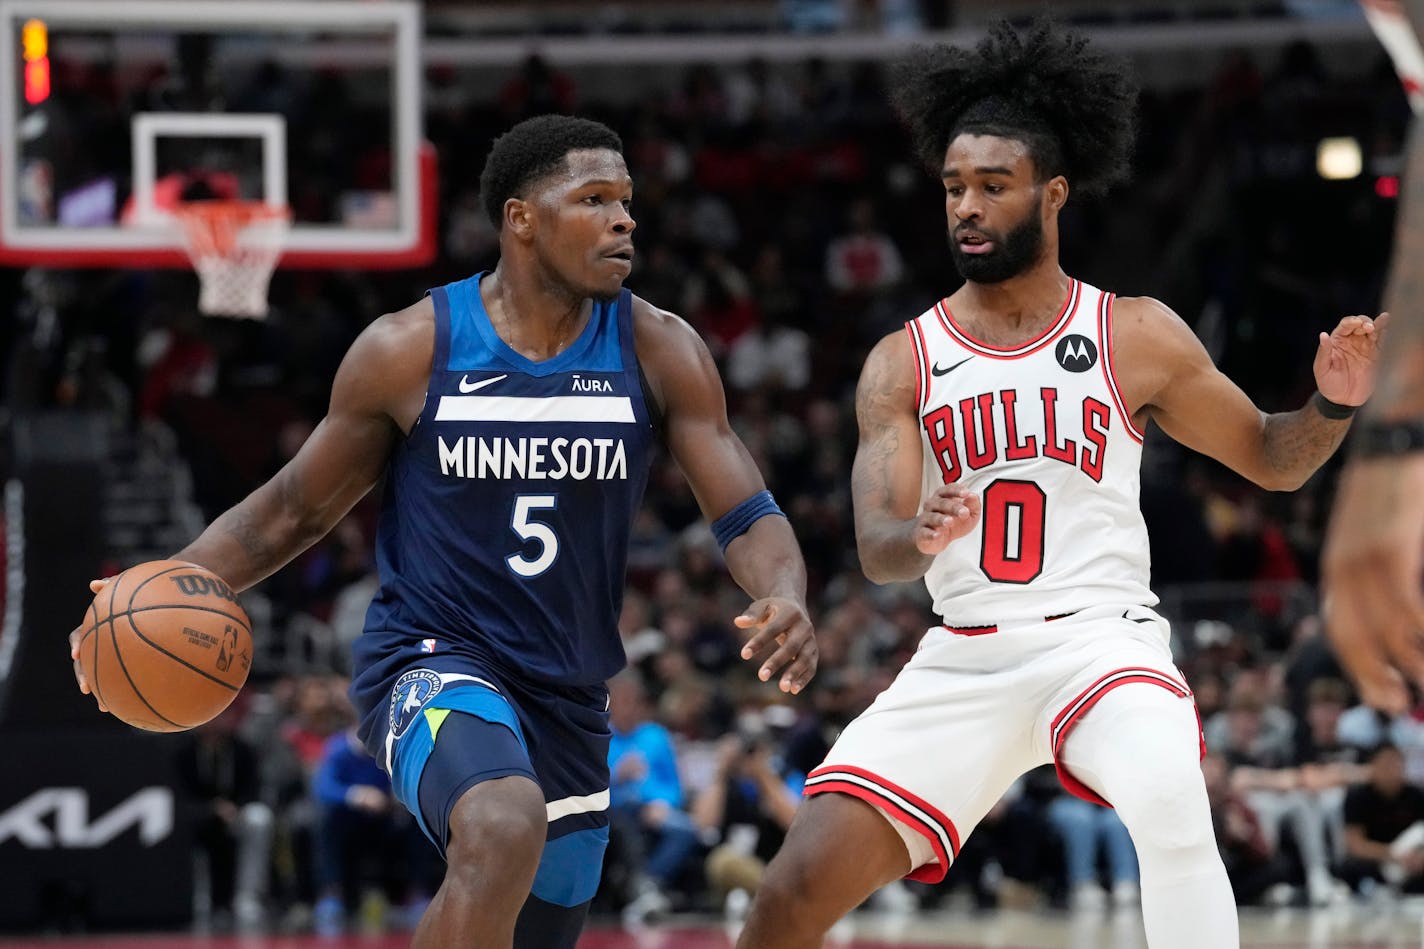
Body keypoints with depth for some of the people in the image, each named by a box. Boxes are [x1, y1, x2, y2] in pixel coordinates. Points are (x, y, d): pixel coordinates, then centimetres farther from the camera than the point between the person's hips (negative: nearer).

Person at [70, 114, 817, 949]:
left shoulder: (657, 352, -4)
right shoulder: (409, 350, -9)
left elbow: (748, 516, -7)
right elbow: (296, 509, 3)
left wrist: (786, 600, -30)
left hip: (569, 694, 5)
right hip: (432, 663, -5)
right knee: (506, 830, -37)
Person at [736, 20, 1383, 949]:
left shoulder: (1137, 336, 2)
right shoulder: (902, 363, 5)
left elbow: (1269, 456, 11)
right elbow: (875, 548, -4)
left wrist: (1334, 406, -11)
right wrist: (919, 538, -29)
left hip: (1100, 638, -2)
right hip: (964, 656, 2)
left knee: (1173, 809, -35)